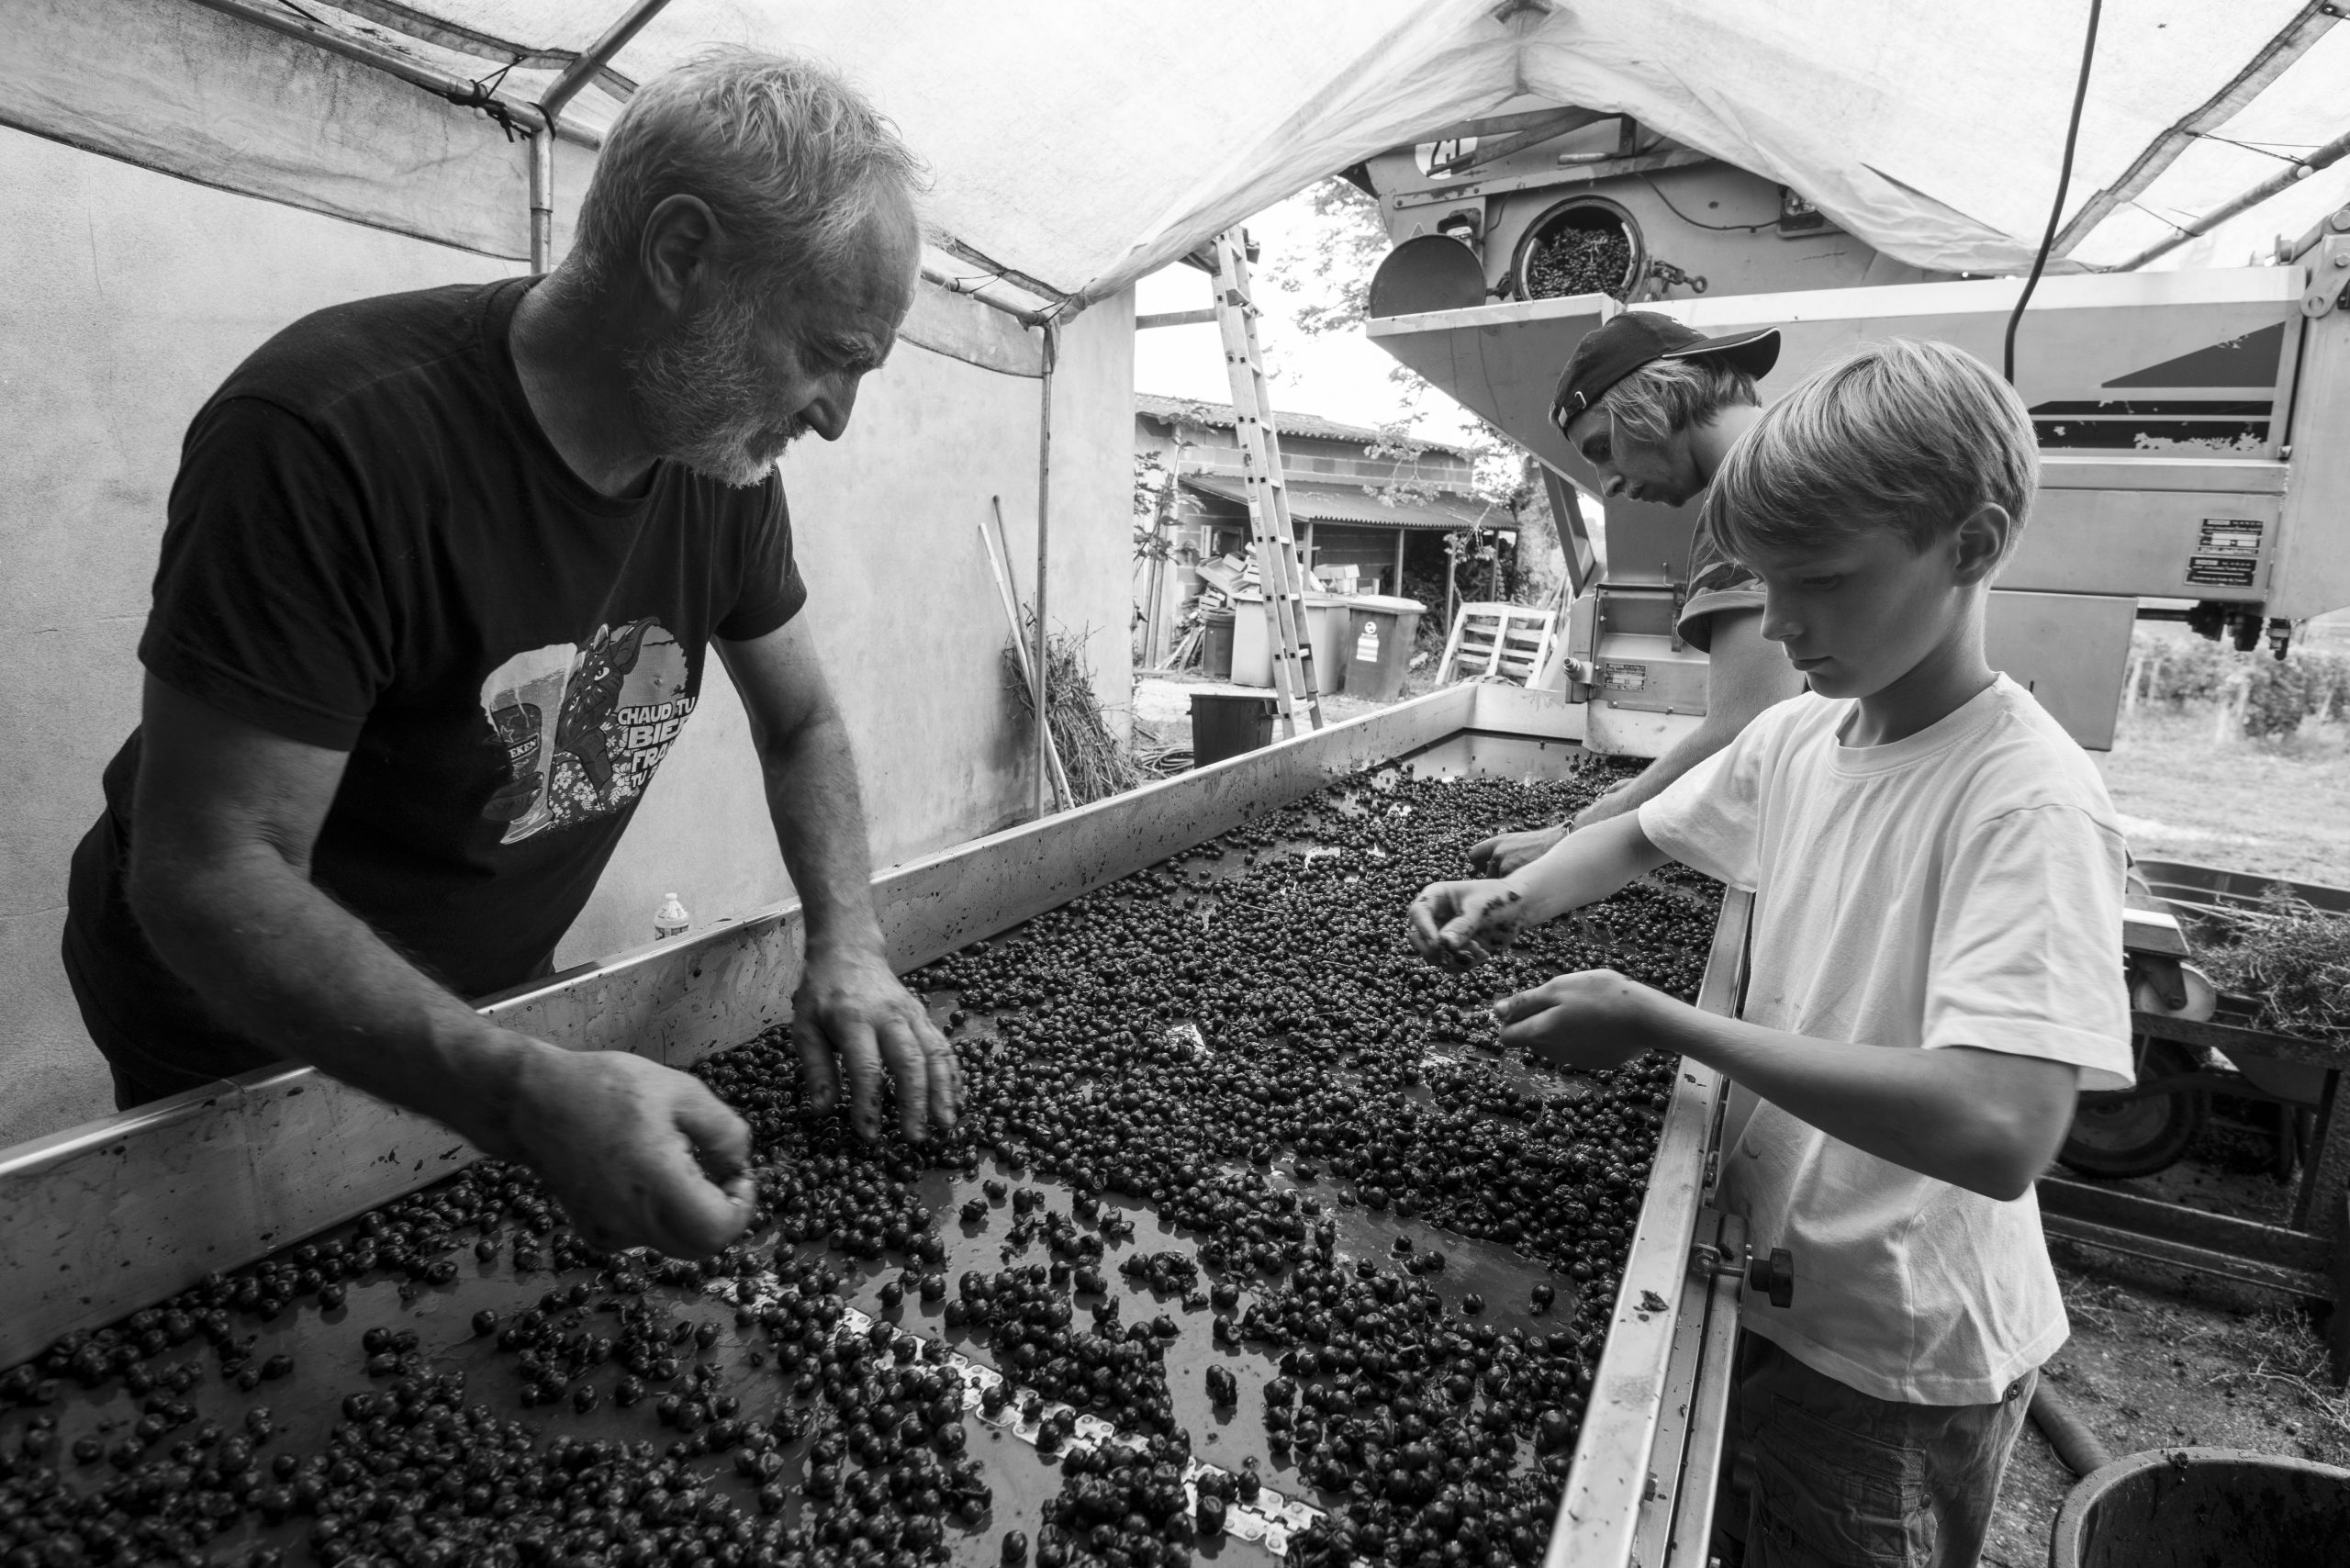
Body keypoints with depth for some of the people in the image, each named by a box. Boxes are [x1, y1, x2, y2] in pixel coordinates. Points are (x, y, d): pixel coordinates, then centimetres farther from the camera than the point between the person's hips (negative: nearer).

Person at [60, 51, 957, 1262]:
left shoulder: (725, 460, -11)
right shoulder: (326, 435, -31)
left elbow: (800, 722, 0)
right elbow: (209, 873, -31)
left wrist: (848, 949, -16)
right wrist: (524, 1095, -45)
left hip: (492, 1000, 6)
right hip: (238, 1045, -5)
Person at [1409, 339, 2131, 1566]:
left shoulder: (2029, 802, -26)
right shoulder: (1795, 738, -4)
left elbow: (2000, 1131, -36)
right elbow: (1640, 834, 12)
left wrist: (1660, 1023, -32)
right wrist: (1509, 900, -7)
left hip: (1902, 1357, -6)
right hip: (1766, 1275, 6)